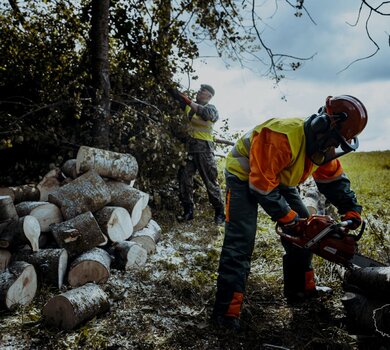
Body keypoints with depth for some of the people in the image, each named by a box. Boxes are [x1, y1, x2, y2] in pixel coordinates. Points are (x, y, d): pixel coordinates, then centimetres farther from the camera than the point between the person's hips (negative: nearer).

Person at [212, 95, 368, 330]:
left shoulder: (322, 144, -10)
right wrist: (289, 218, -25)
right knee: (241, 238, -20)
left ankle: (301, 291, 21)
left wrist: (351, 209, -5)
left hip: (280, 179, 9)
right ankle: (227, 311, -19)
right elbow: (262, 185, -33)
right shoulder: (282, 138, -38)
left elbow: (334, 178, 6)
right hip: (246, 176, -8)